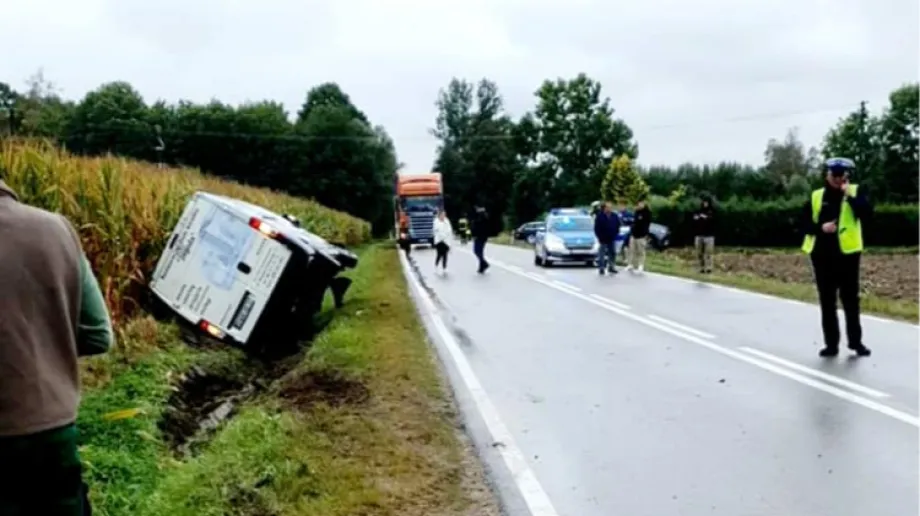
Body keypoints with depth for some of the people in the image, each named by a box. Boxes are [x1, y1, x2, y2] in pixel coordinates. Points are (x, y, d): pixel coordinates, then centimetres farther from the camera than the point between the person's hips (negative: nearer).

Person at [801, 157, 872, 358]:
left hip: (847, 253, -2)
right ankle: (831, 343, 15)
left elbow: (866, 213, -14)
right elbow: (805, 223, 6)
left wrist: (850, 195, -20)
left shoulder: (857, 192, 2)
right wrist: (820, 228, -11)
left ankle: (855, 341, 16)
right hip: (822, 255, 2)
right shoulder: (816, 196, 7)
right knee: (827, 302, 7)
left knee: (850, 299, 4)